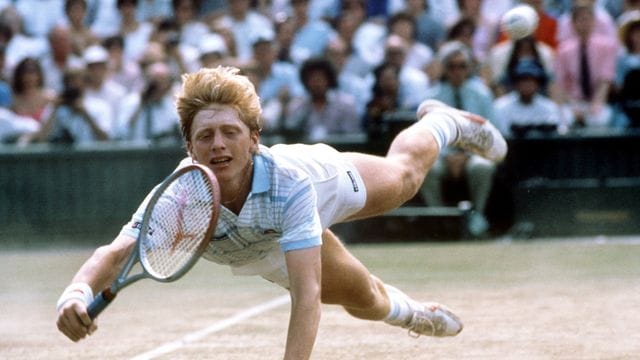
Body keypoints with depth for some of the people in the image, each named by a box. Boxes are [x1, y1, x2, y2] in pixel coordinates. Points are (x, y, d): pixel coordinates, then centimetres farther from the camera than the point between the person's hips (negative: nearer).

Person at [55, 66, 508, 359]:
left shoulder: (291, 179, -50)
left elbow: (306, 293, -54)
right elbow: (119, 252, -58)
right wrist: (77, 293, -81)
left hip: (328, 179, -1)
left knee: (404, 174, 31)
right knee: (366, 300, 20)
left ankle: (443, 122, 67)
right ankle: (413, 314, 58)